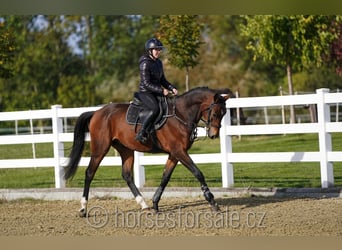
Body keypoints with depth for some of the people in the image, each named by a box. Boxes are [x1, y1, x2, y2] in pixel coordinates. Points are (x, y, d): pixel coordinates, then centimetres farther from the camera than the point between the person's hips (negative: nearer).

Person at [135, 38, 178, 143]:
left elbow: (162, 80, 19)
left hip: (156, 92, 9)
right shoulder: (145, 64, -15)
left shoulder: (158, 62, 12)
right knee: (155, 109, -33)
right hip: (145, 92, -9)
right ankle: (141, 134, -29)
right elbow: (146, 84, -19)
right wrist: (162, 90, -23)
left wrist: (172, 88, 2)